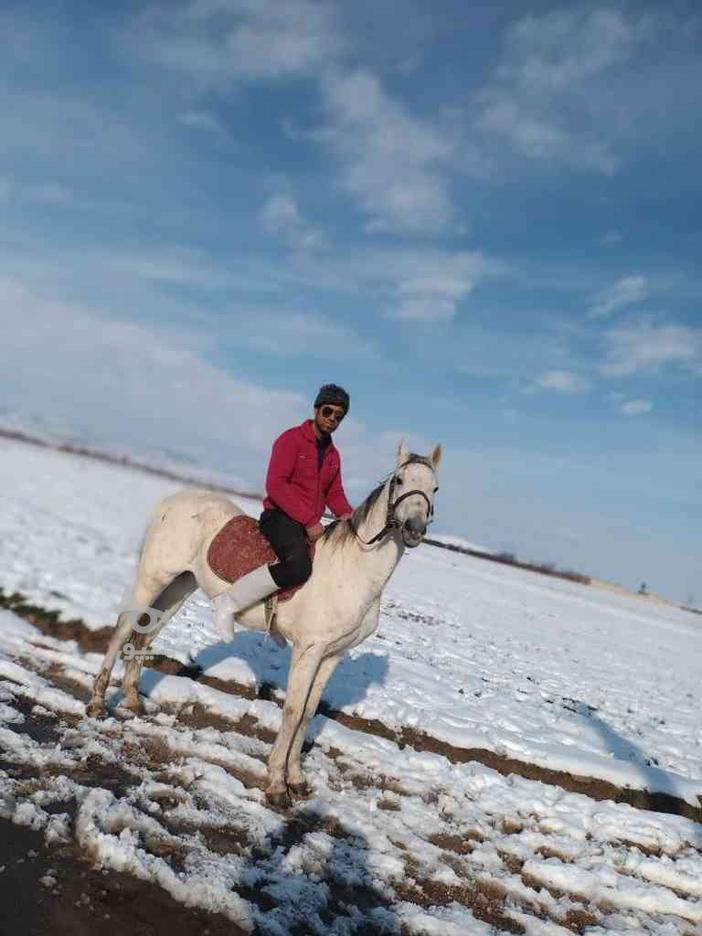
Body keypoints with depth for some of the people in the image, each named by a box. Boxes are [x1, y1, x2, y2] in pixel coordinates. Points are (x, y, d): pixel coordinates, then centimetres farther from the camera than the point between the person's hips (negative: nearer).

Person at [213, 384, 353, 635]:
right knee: (299, 566, -35)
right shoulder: (291, 439, -8)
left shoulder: (333, 454, 16)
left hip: (311, 524, 9)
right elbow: (275, 485, -17)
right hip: (280, 517, -9)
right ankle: (228, 602, -19)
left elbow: (334, 493, 19)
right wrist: (309, 520, -22)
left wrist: (347, 515, -4)